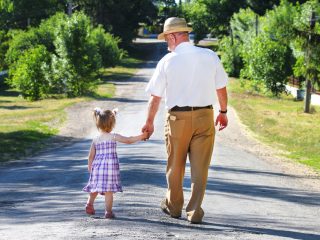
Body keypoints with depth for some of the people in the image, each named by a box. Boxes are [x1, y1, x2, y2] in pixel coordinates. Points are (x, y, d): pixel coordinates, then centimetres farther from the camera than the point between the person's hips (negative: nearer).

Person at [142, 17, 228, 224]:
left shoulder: (167, 61, -5)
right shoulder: (210, 56, 0)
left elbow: (155, 97, 0)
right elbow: (221, 88, 6)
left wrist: (149, 122, 12)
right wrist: (223, 112, 21)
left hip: (177, 117, -1)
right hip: (205, 116, 1)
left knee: (175, 166, 16)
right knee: (200, 167, 6)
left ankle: (174, 206, 32)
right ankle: (195, 211, 5)